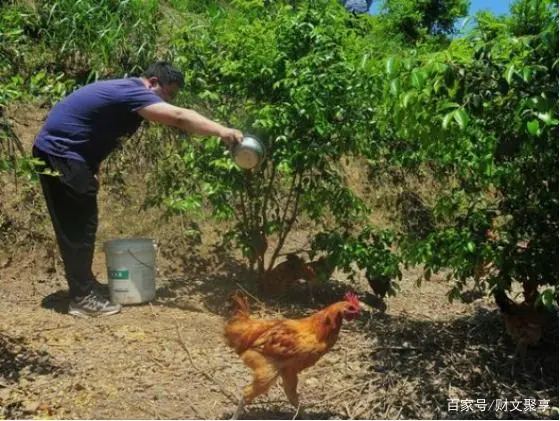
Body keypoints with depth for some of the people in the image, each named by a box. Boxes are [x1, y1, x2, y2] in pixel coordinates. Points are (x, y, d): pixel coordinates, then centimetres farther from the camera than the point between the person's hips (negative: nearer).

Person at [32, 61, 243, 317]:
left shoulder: (127, 91, 13)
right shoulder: (132, 92, -19)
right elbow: (179, 117, -33)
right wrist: (221, 131, -40)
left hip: (63, 153, 10)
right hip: (59, 153, -10)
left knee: (79, 225, 13)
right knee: (77, 227, -8)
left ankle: (84, 287, 22)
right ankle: (83, 298, -1)